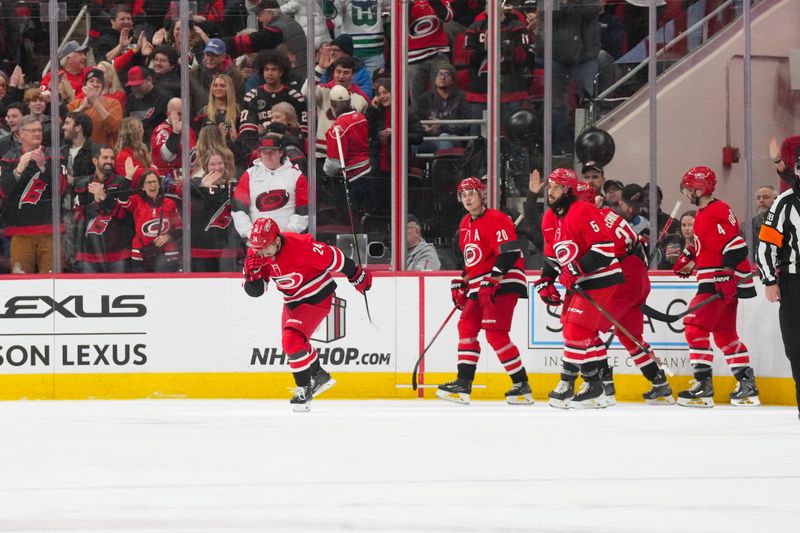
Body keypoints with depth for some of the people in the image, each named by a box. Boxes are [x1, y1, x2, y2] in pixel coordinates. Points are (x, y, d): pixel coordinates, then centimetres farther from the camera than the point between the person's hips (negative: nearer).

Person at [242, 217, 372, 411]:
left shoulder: (301, 245, -32)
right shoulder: (256, 254, -12)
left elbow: (333, 258, -20)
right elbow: (255, 291, -6)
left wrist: (358, 276, -8)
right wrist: (252, 273, -28)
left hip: (317, 298, -8)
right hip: (293, 301, 8)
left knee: (293, 341, -20)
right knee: (291, 342, 21)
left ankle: (304, 390, -4)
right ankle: (319, 376, 44)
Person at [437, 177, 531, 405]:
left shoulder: (497, 220, -14)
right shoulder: (466, 224, 17)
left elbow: (509, 253, -23)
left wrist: (492, 281, -27)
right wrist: (461, 283, 22)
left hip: (502, 283, -10)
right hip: (479, 287, 10)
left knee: (495, 334, -16)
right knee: (467, 328, 8)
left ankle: (522, 385, -11)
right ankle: (463, 384, 13)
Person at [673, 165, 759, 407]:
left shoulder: (715, 214, -17)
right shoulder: (705, 213, 15)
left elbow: (736, 247, -22)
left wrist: (729, 278, -24)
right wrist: (690, 258, 18)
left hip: (720, 283, -11)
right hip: (714, 281, 11)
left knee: (696, 327, -12)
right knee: (724, 332, 15)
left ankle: (703, 387, -14)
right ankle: (747, 386, 18)